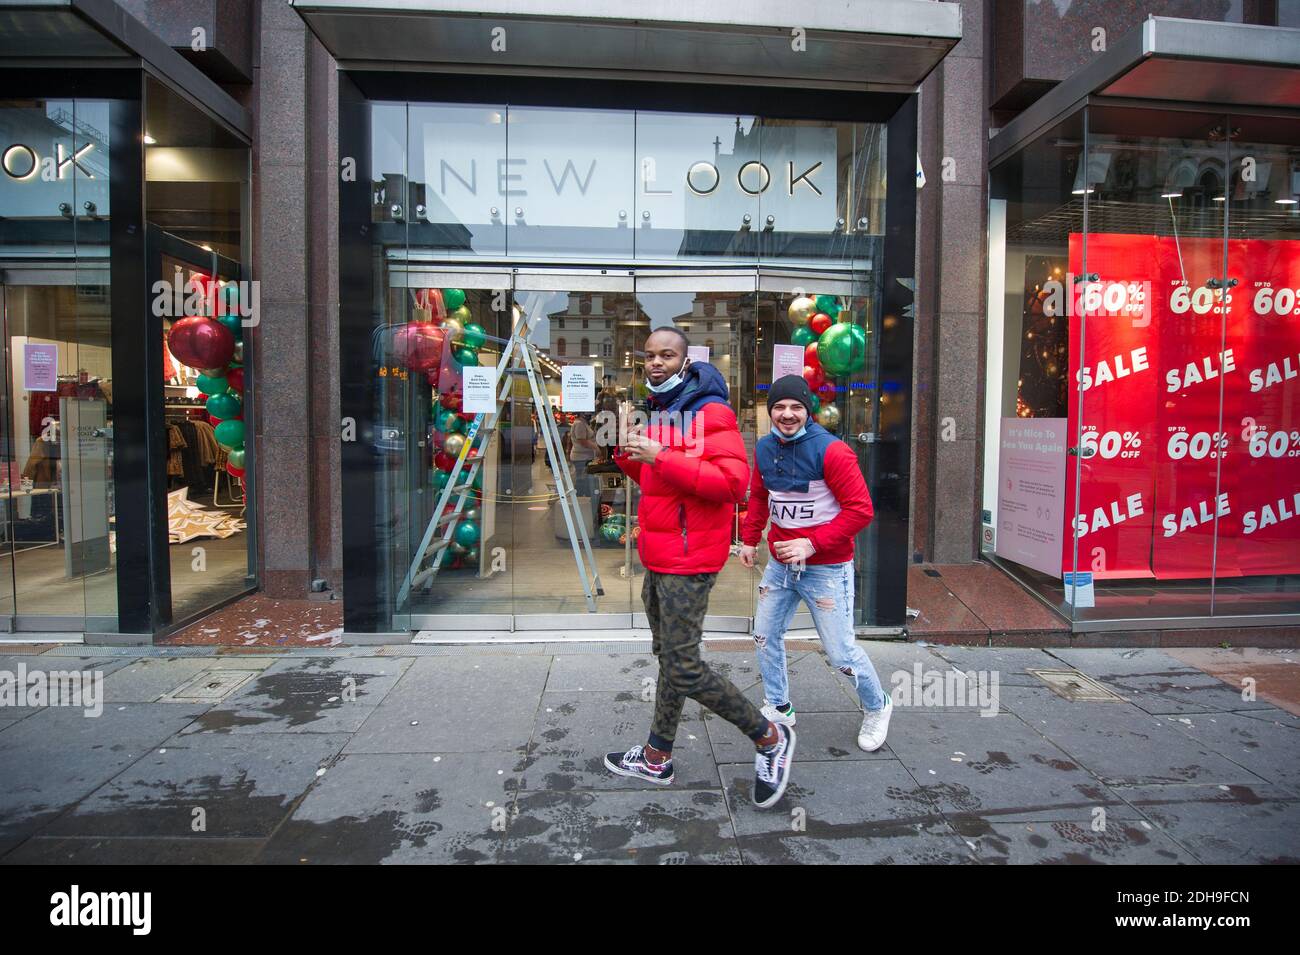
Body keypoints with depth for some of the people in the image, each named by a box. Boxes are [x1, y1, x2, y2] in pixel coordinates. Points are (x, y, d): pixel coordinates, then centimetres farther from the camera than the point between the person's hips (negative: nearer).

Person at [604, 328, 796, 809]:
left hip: (688, 559, -9)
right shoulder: (659, 414, 15)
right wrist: (630, 455, 3)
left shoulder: (712, 412, -14)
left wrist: (660, 457, -27)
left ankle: (769, 738, 11)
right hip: (659, 557, 9)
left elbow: (732, 482, -26)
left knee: (684, 669, -8)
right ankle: (657, 757, 33)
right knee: (669, 658, 19)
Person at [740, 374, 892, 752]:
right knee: (766, 636, 14)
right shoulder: (765, 448, 2)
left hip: (826, 568, -6)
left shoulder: (831, 451, -19)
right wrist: (749, 539, 10)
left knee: (841, 652, 1)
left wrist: (812, 544, -24)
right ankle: (778, 708, 35)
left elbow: (860, 509, -19)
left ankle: (876, 708, 29)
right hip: (780, 563, 7)